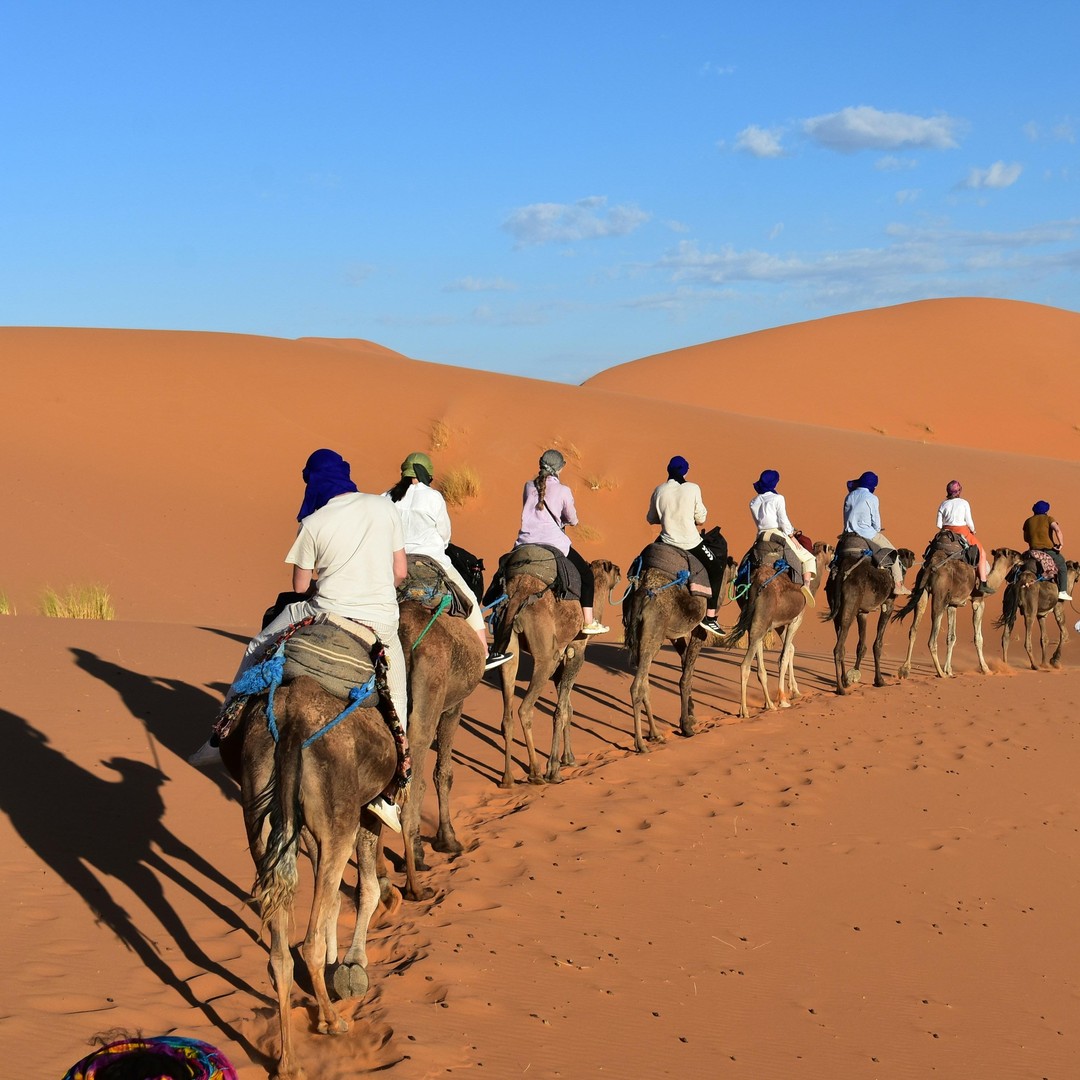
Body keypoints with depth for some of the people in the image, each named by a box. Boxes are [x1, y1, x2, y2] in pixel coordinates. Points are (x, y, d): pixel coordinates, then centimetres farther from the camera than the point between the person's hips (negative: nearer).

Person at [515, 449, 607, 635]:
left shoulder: (529, 486, 8)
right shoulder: (563, 491, -2)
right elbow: (573, 520, 8)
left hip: (525, 542, 3)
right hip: (554, 542, -3)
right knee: (586, 574, 13)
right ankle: (588, 623, 11)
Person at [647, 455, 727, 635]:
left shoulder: (660, 490, 0)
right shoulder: (692, 488, -7)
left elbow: (651, 519, 9)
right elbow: (701, 519, -4)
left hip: (667, 542, 3)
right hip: (691, 543, -3)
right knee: (717, 569, 16)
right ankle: (710, 617, 8)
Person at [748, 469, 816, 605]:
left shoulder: (753, 502, 11)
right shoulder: (777, 498, -5)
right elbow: (783, 520, -9)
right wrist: (792, 537, 0)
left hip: (761, 536, 5)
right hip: (778, 535, -5)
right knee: (809, 558, 5)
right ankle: (806, 585, -17)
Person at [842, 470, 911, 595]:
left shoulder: (850, 496, 8)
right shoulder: (872, 498, -10)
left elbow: (847, 518, 12)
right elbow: (876, 522, -6)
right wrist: (877, 531, 14)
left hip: (850, 534, 6)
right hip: (867, 534, -6)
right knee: (892, 553, 8)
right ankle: (898, 585, 4)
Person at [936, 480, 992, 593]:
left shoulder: (943, 505, 2)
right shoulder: (964, 503, -6)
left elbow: (939, 524, 0)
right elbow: (969, 521, -7)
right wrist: (973, 531, 12)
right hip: (962, 532, -3)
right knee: (982, 553, 10)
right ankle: (983, 584, 5)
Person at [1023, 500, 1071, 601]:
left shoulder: (1028, 521, 12)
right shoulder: (1048, 519, 0)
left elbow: (1026, 538, 16)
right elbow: (1058, 530, -18)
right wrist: (1061, 544, -12)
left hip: (1034, 550, 3)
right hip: (1048, 550, -3)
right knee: (1062, 567, 14)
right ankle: (1062, 592, 3)